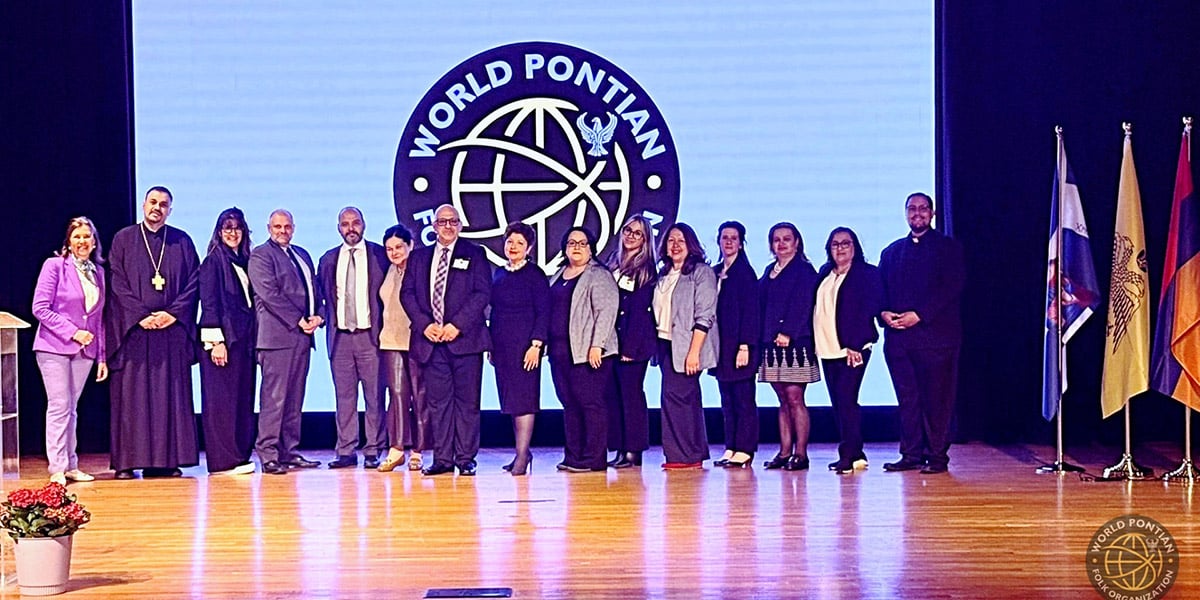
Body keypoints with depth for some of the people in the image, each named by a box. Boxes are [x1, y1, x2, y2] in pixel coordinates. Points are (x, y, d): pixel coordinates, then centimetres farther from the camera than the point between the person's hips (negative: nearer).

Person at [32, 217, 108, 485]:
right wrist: (73, 332, -14)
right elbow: (40, 308, -9)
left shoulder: (98, 272, 11)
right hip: (54, 347, -5)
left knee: (71, 409, 9)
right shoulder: (54, 266, -4)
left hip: (84, 351, 5)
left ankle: (71, 466, 12)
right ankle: (57, 470, -4)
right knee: (59, 406, -7)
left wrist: (102, 356, 11)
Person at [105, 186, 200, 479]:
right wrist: (140, 316, -11)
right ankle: (127, 461, 0)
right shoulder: (123, 239, 7)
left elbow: (193, 282, 5)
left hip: (173, 328, 1)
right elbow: (117, 283, 0)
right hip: (133, 330, -1)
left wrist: (173, 313, -9)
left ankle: (168, 459, 3)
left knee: (172, 395, 0)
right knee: (131, 396, -2)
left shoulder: (182, 242, 11)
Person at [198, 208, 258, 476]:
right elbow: (208, 303, -10)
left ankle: (240, 455, 11)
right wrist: (216, 341, -17)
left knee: (243, 398, 7)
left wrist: (254, 339, 11)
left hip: (244, 339, 7)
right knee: (221, 399, -5)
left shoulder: (245, 262, 17)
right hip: (223, 338, -7)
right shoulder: (213, 261, -3)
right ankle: (224, 459, -4)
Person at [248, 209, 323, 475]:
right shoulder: (261, 255, -1)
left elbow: (314, 289, 21)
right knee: (274, 397, -9)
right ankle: (268, 454, -7)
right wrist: (298, 321, -14)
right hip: (278, 335, -7)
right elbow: (270, 294, -11)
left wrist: (317, 316, 2)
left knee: (295, 398, 7)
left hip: (302, 334, 8)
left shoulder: (302, 254, 22)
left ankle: (289, 451, 11)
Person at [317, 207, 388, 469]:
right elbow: (320, 295, 20)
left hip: (370, 336, -3)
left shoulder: (380, 255, 3)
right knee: (344, 396, 5)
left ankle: (373, 451, 3)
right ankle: (346, 451, 9)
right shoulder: (328, 260, 13)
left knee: (374, 396, -2)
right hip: (340, 337, 3)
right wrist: (322, 318, 4)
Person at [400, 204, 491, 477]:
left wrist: (457, 325, -13)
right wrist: (425, 325, -7)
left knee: (467, 401, 0)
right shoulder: (419, 257, 15)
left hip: (464, 338, -3)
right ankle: (442, 458, 8)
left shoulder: (474, 254, 5)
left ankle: (465, 459, 4)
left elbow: (482, 293, -4)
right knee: (437, 401, 4)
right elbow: (407, 293, 9)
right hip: (430, 340, 3)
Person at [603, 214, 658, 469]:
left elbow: (640, 310, -10)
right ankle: (620, 449, 11)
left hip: (634, 341, -6)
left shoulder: (647, 268, -4)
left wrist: (630, 346, -15)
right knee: (612, 394, 6)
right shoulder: (613, 261, 14)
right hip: (611, 339, 6)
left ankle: (634, 451, 0)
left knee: (631, 393, -4)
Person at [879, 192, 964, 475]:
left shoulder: (948, 247, 5)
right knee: (907, 398, 5)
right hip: (898, 336, 4)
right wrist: (883, 312, -7)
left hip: (935, 334, -4)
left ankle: (937, 456, 2)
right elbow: (880, 289, 15)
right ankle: (910, 454, 10)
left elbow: (952, 287, -6)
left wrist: (919, 315, -15)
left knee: (936, 398, -3)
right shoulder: (892, 251, 19)